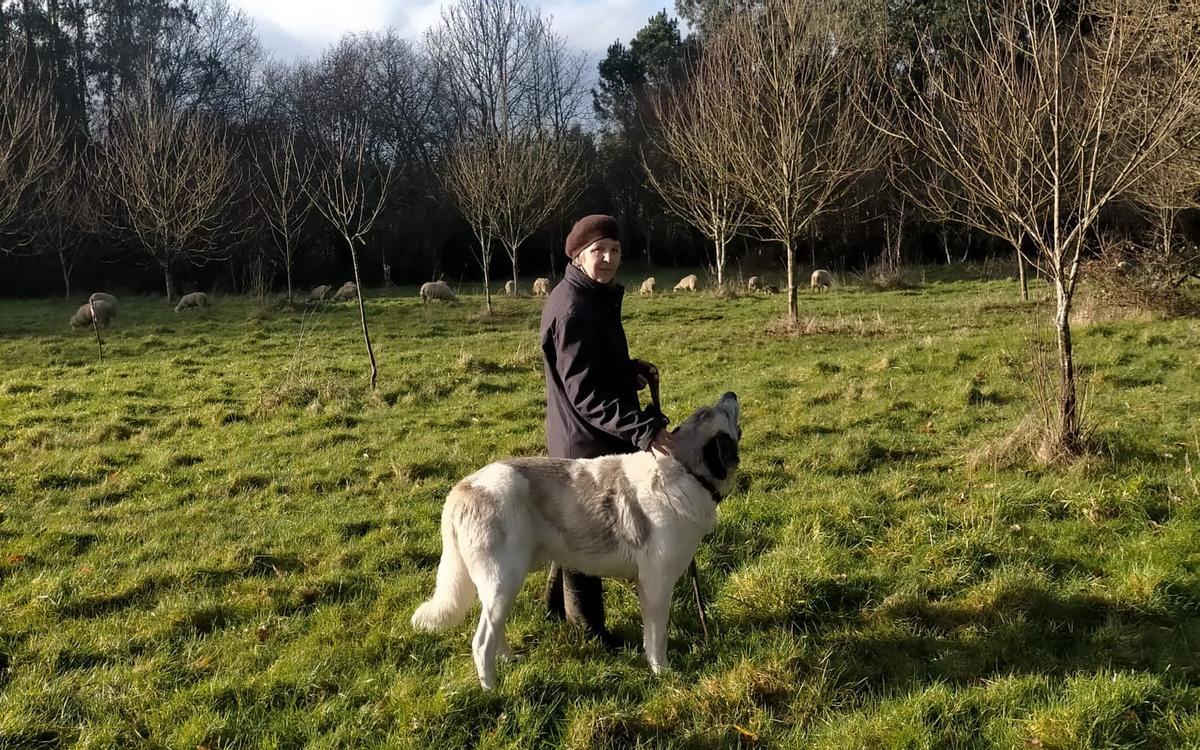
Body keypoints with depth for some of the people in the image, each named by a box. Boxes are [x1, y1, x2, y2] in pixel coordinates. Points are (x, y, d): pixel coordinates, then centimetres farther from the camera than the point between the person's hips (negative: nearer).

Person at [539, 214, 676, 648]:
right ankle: (589, 632, 20)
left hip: (585, 440, 10)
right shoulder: (574, 310, -24)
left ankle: (558, 607, 40)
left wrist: (631, 372, 3)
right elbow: (585, 392, -29)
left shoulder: (594, 298, 9)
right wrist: (642, 429, -36)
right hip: (587, 443, -10)